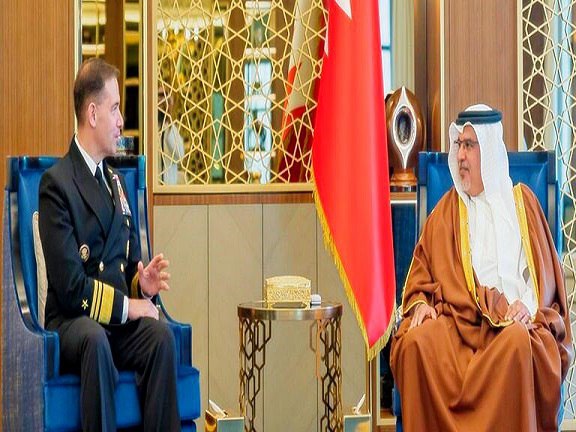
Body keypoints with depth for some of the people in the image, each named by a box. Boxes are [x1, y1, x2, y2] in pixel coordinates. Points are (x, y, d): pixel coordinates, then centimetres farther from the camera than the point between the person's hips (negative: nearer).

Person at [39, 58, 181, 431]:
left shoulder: (116, 180, 18)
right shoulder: (56, 183, -7)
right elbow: (69, 285, -15)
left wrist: (144, 284, -1)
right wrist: (126, 305, -17)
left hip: (121, 318, 6)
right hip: (71, 321, -6)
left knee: (162, 335, -25)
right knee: (95, 338, -38)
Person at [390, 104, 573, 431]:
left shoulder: (522, 202, 15)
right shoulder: (447, 211, 17)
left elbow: (545, 272, 11)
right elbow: (422, 270, 15)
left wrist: (530, 307, -8)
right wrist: (420, 303, -6)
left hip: (514, 321, -1)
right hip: (459, 319, 1)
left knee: (518, 343, -38)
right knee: (416, 343, -31)